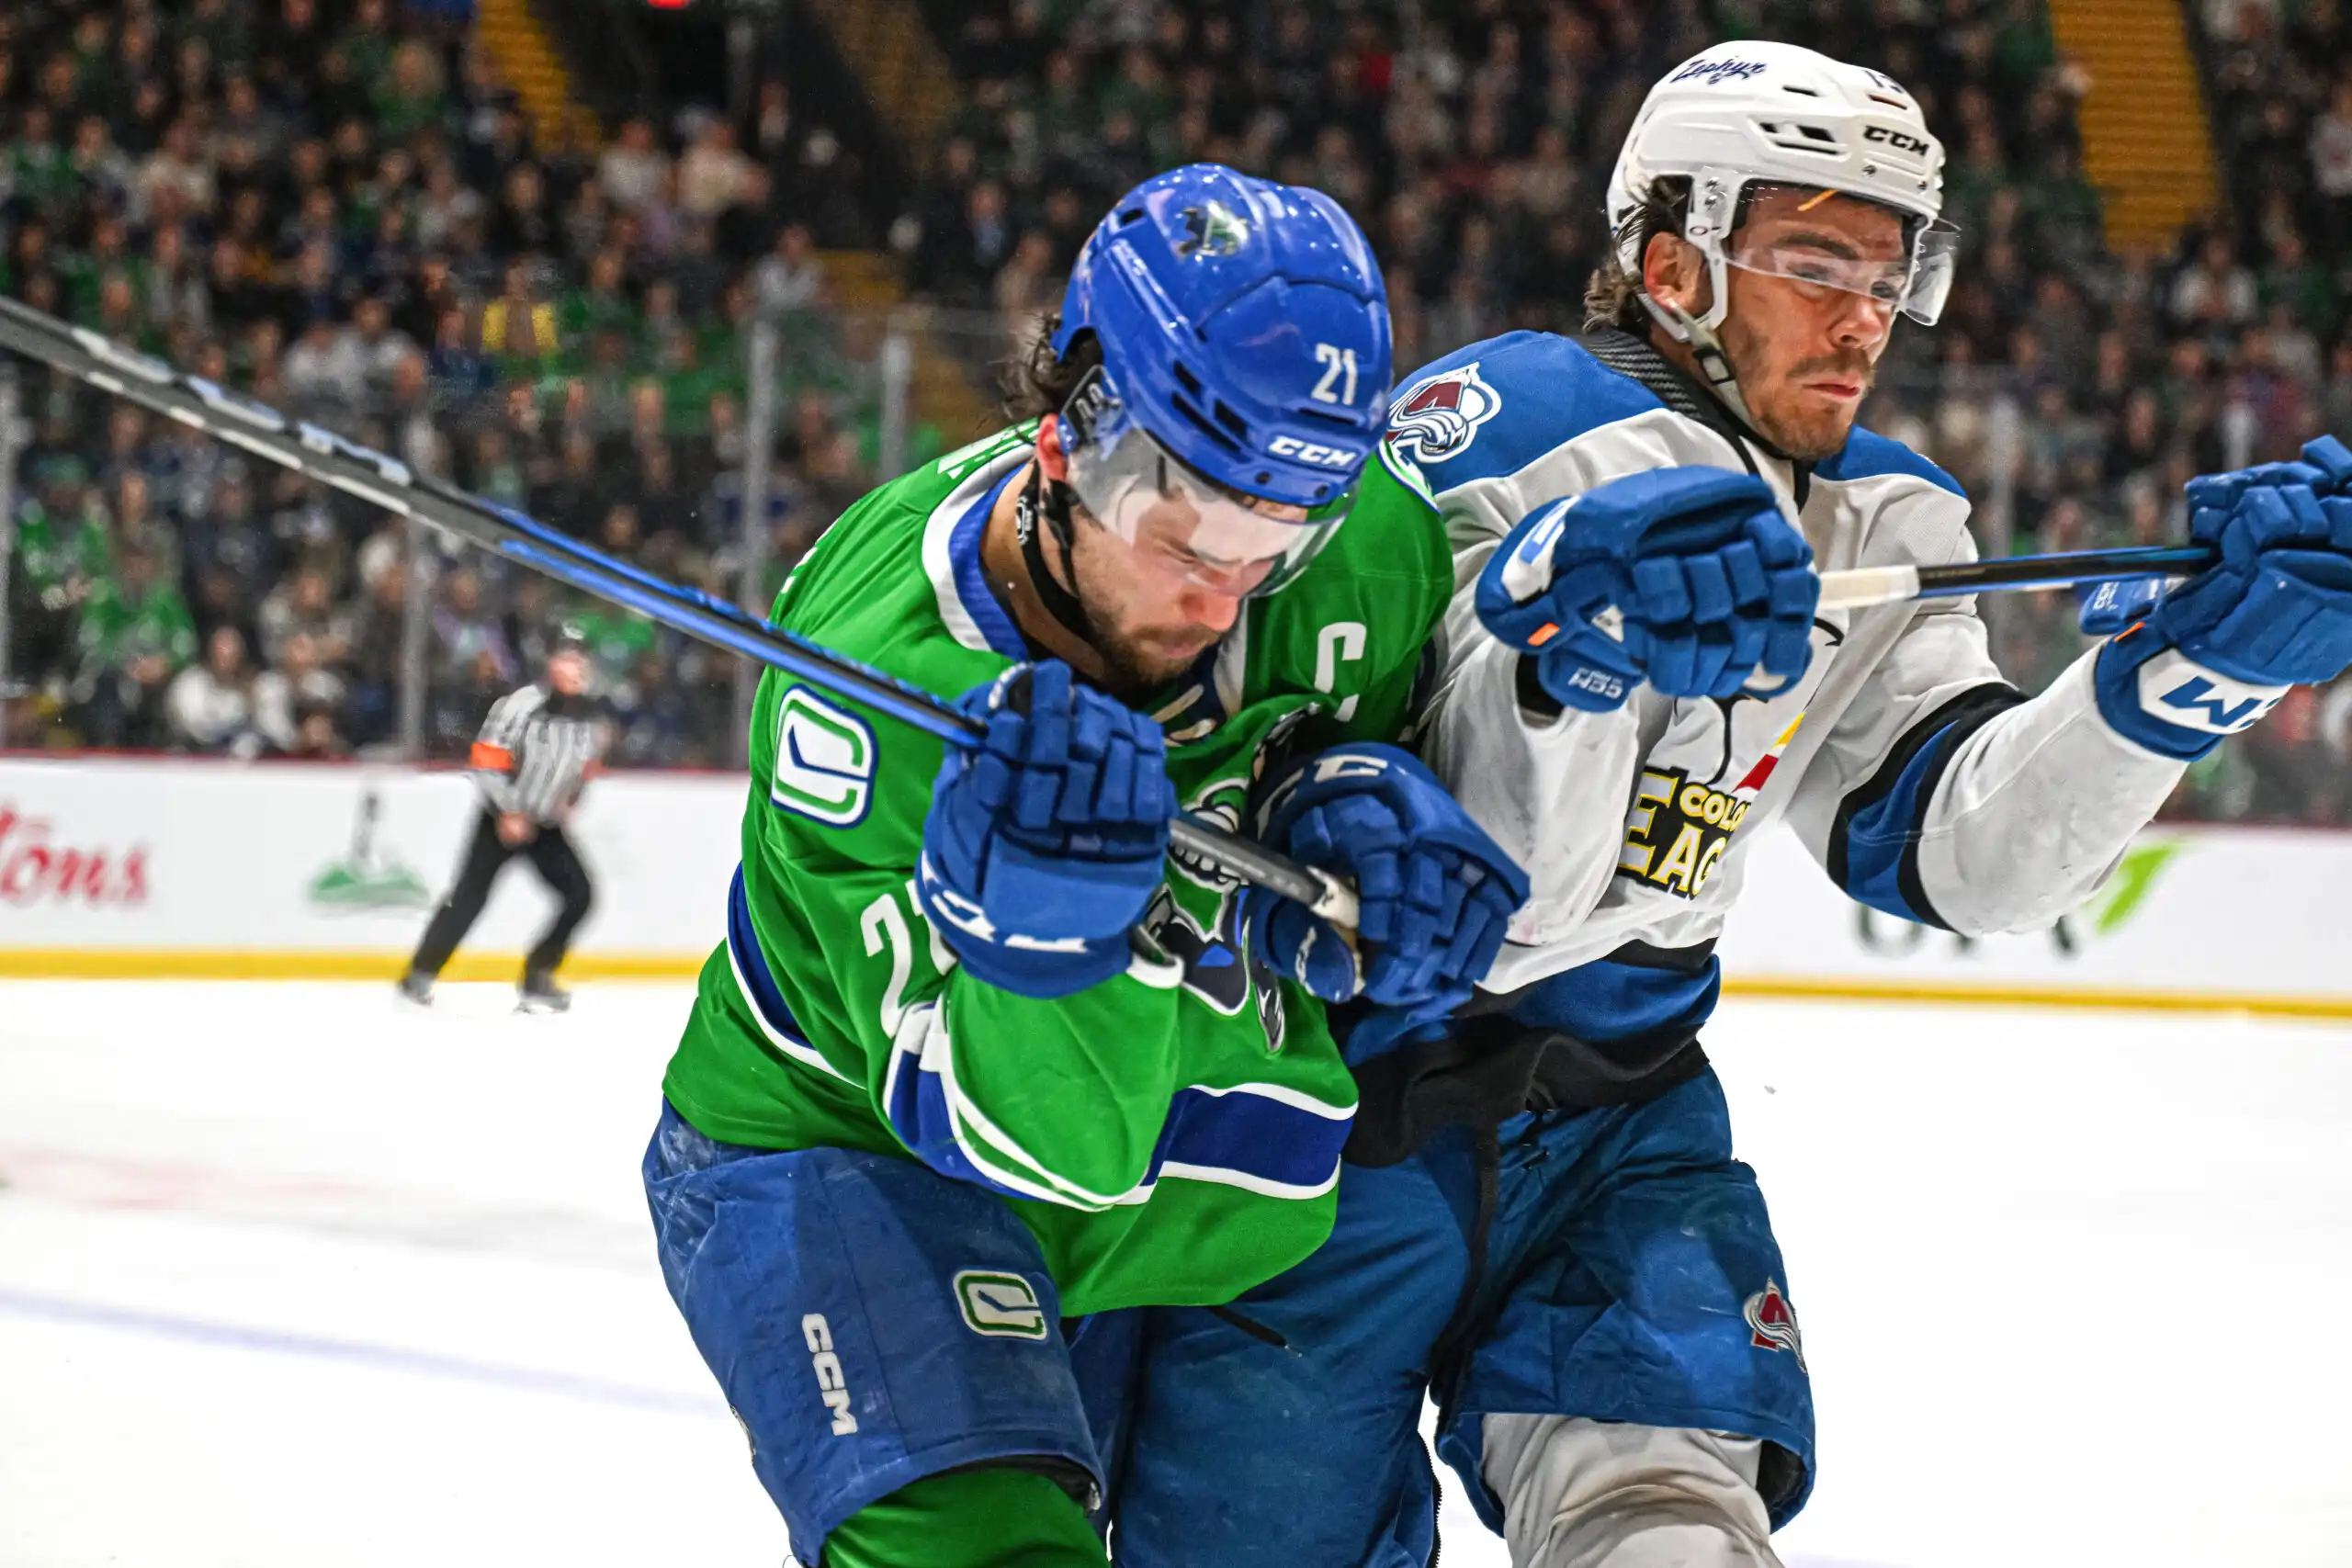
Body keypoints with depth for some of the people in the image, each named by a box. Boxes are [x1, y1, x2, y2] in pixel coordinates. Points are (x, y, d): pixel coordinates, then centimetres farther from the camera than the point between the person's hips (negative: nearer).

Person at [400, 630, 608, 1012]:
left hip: (546, 823, 6)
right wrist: (508, 812, -20)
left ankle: (537, 976, 8)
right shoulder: (523, 704, -21)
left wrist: (571, 798, 5)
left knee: (579, 895, -4)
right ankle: (420, 976, -6)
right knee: (470, 895, -13)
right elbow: (486, 760, -19)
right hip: (502, 818, -6)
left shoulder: (592, 714, -1)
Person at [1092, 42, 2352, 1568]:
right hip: (1340, 1094, -5)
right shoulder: (1505, 438, -17)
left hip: (1616, 1114, 5)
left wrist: (2193, 660, -16)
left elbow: (1961, 843, -4)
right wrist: (1572, 651, -45)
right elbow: (1480, 891, -25)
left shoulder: (1874, 523, 6)